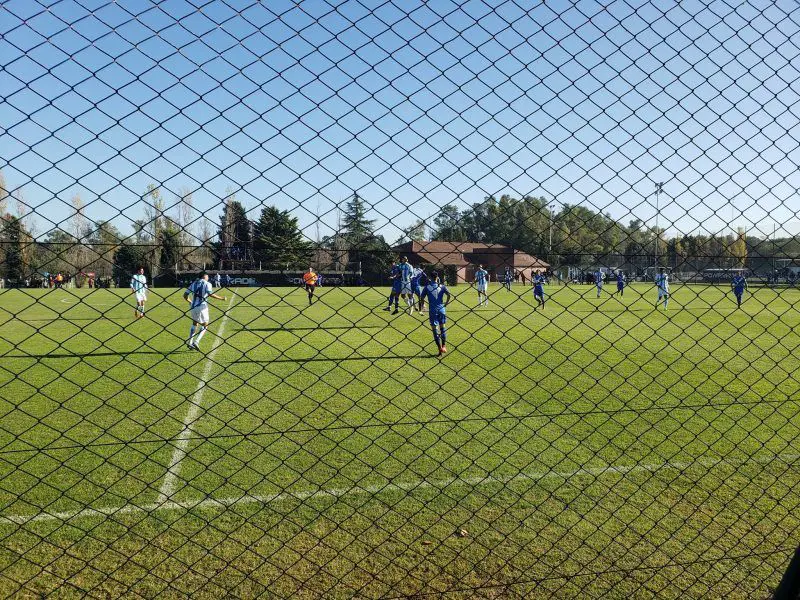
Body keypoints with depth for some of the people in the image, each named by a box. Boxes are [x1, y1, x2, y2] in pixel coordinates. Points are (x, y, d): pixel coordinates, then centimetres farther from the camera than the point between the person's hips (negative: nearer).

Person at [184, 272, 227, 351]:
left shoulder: (193, 283, 15)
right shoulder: (207, 284, -1)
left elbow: (185, 295, 14)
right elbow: (211, 294, -18)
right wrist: (221, 298, -8)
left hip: (193, 307, 5)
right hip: (202, 307, -5)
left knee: (195, 323, 24)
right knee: (205, 326, 8)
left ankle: (190, 342, 16)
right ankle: (196, 342, -10)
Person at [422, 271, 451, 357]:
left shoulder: (427, 287, 1)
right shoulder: (442, 286, 2)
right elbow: (448, 294, -11)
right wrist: (446, 303, 3)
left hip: (432, 310, -1)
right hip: (441, 309, 1)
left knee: (434, 329, 3)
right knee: (442, 327, 15)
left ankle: (440, 348, -1)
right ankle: (444, 346, 10)